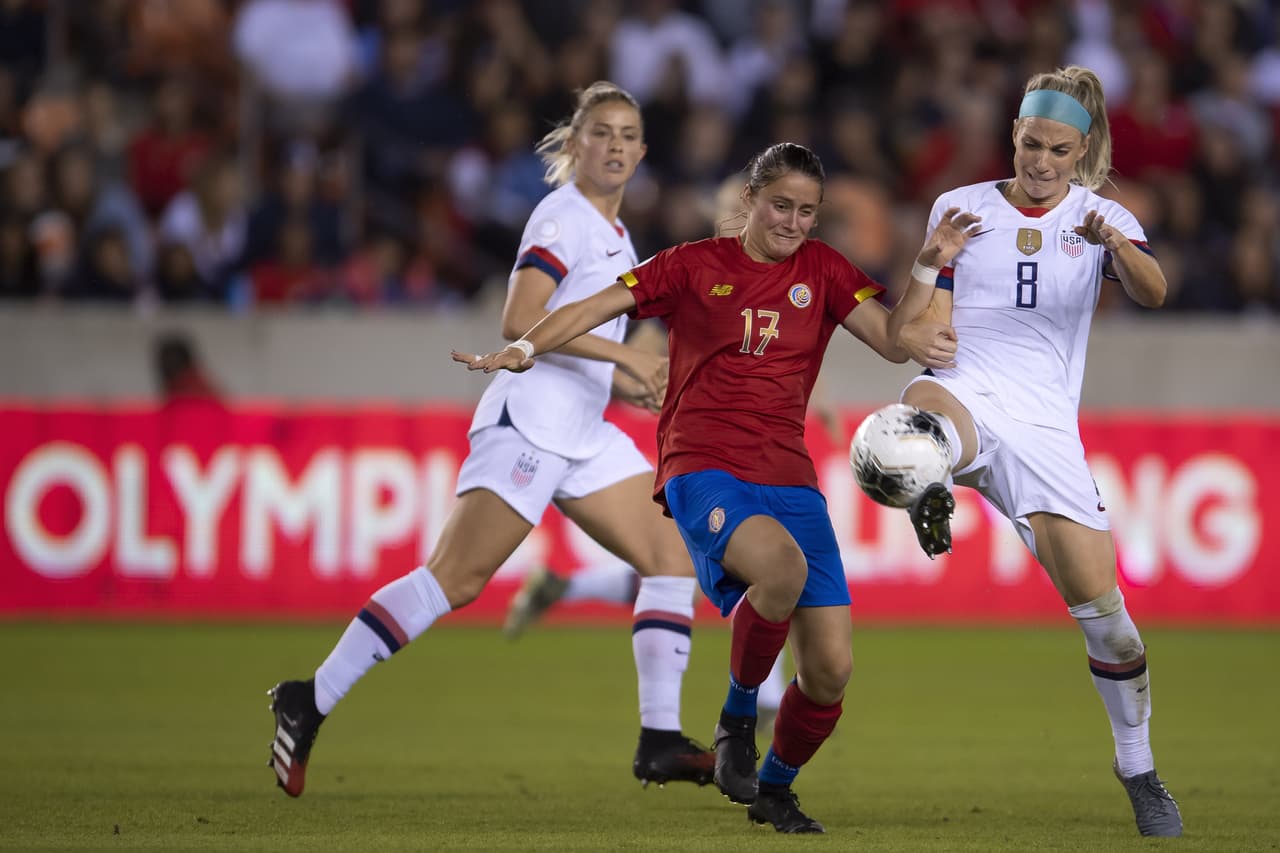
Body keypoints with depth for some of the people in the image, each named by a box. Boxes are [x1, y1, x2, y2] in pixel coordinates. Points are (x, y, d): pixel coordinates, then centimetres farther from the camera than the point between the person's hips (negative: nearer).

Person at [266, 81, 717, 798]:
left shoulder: (616, 237, 20)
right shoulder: (564, 218, -8)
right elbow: (519, 321, -21)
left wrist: (631, 384, 12)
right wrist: (624, 354, -22)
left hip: (582, 436, 10)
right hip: (528, 423, -9)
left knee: (676, 553, 2)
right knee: (455, 578, -15)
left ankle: (661, 742, -1)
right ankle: (310, 704, -12)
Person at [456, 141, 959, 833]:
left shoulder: (821, 270, 13)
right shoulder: (696, 266, 7)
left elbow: (893, 340, 4)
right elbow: (595, 307, 1)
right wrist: (527, 348, -16)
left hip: (789, 477, 4)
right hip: (702, 469, -4)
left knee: (830, 668, -5)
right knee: (781, 564, -37)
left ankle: (774, 788, 24)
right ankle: (737, 719, -13)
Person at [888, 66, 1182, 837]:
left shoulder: (1103, 217, 9)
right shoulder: (962, 207, 10)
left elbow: (1152, 292, -12)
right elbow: (916, 332, 8)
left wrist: (1114, 245, -33)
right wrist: (928, 265, -12)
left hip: (1046, 424, 1)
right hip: (967, 395, -1)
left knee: (1105, 613, -1)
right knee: (927, 402, -43)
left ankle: (1139, 771, 15)